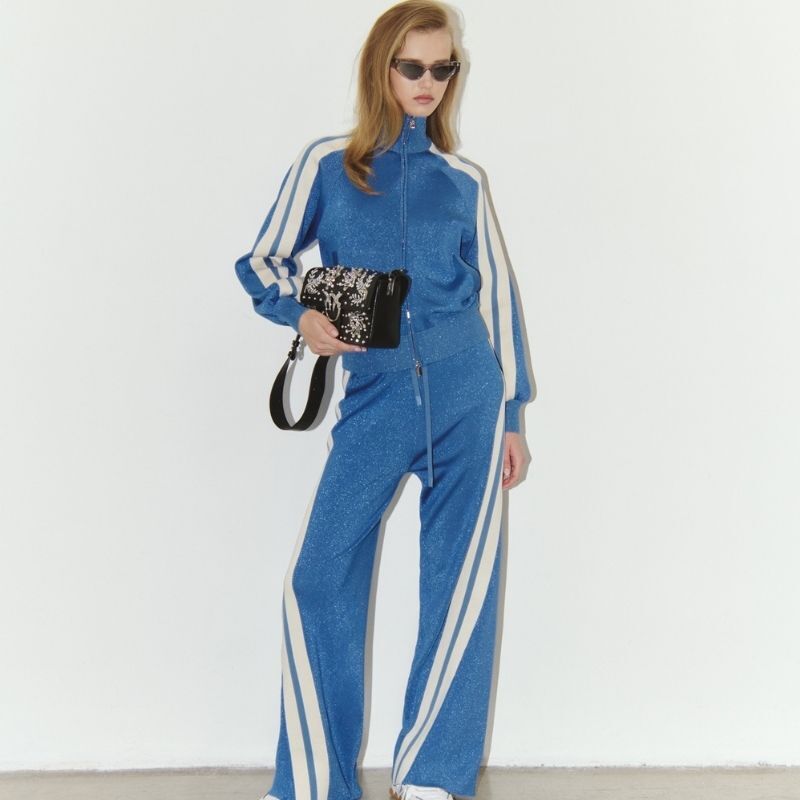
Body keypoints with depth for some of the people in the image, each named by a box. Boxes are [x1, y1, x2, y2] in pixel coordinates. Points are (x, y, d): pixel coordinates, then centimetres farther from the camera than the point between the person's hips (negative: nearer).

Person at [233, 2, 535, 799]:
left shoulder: (463, 181, 9)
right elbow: (262, 263, 9)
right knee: (318, 579, -6)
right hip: (374, 401, -1)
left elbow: (496, 297, 13)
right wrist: (301, 314, -13)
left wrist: (512, 413, 11)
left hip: (465, 390, 2)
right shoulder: (325, 164, 4)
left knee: (462, 585, -1)